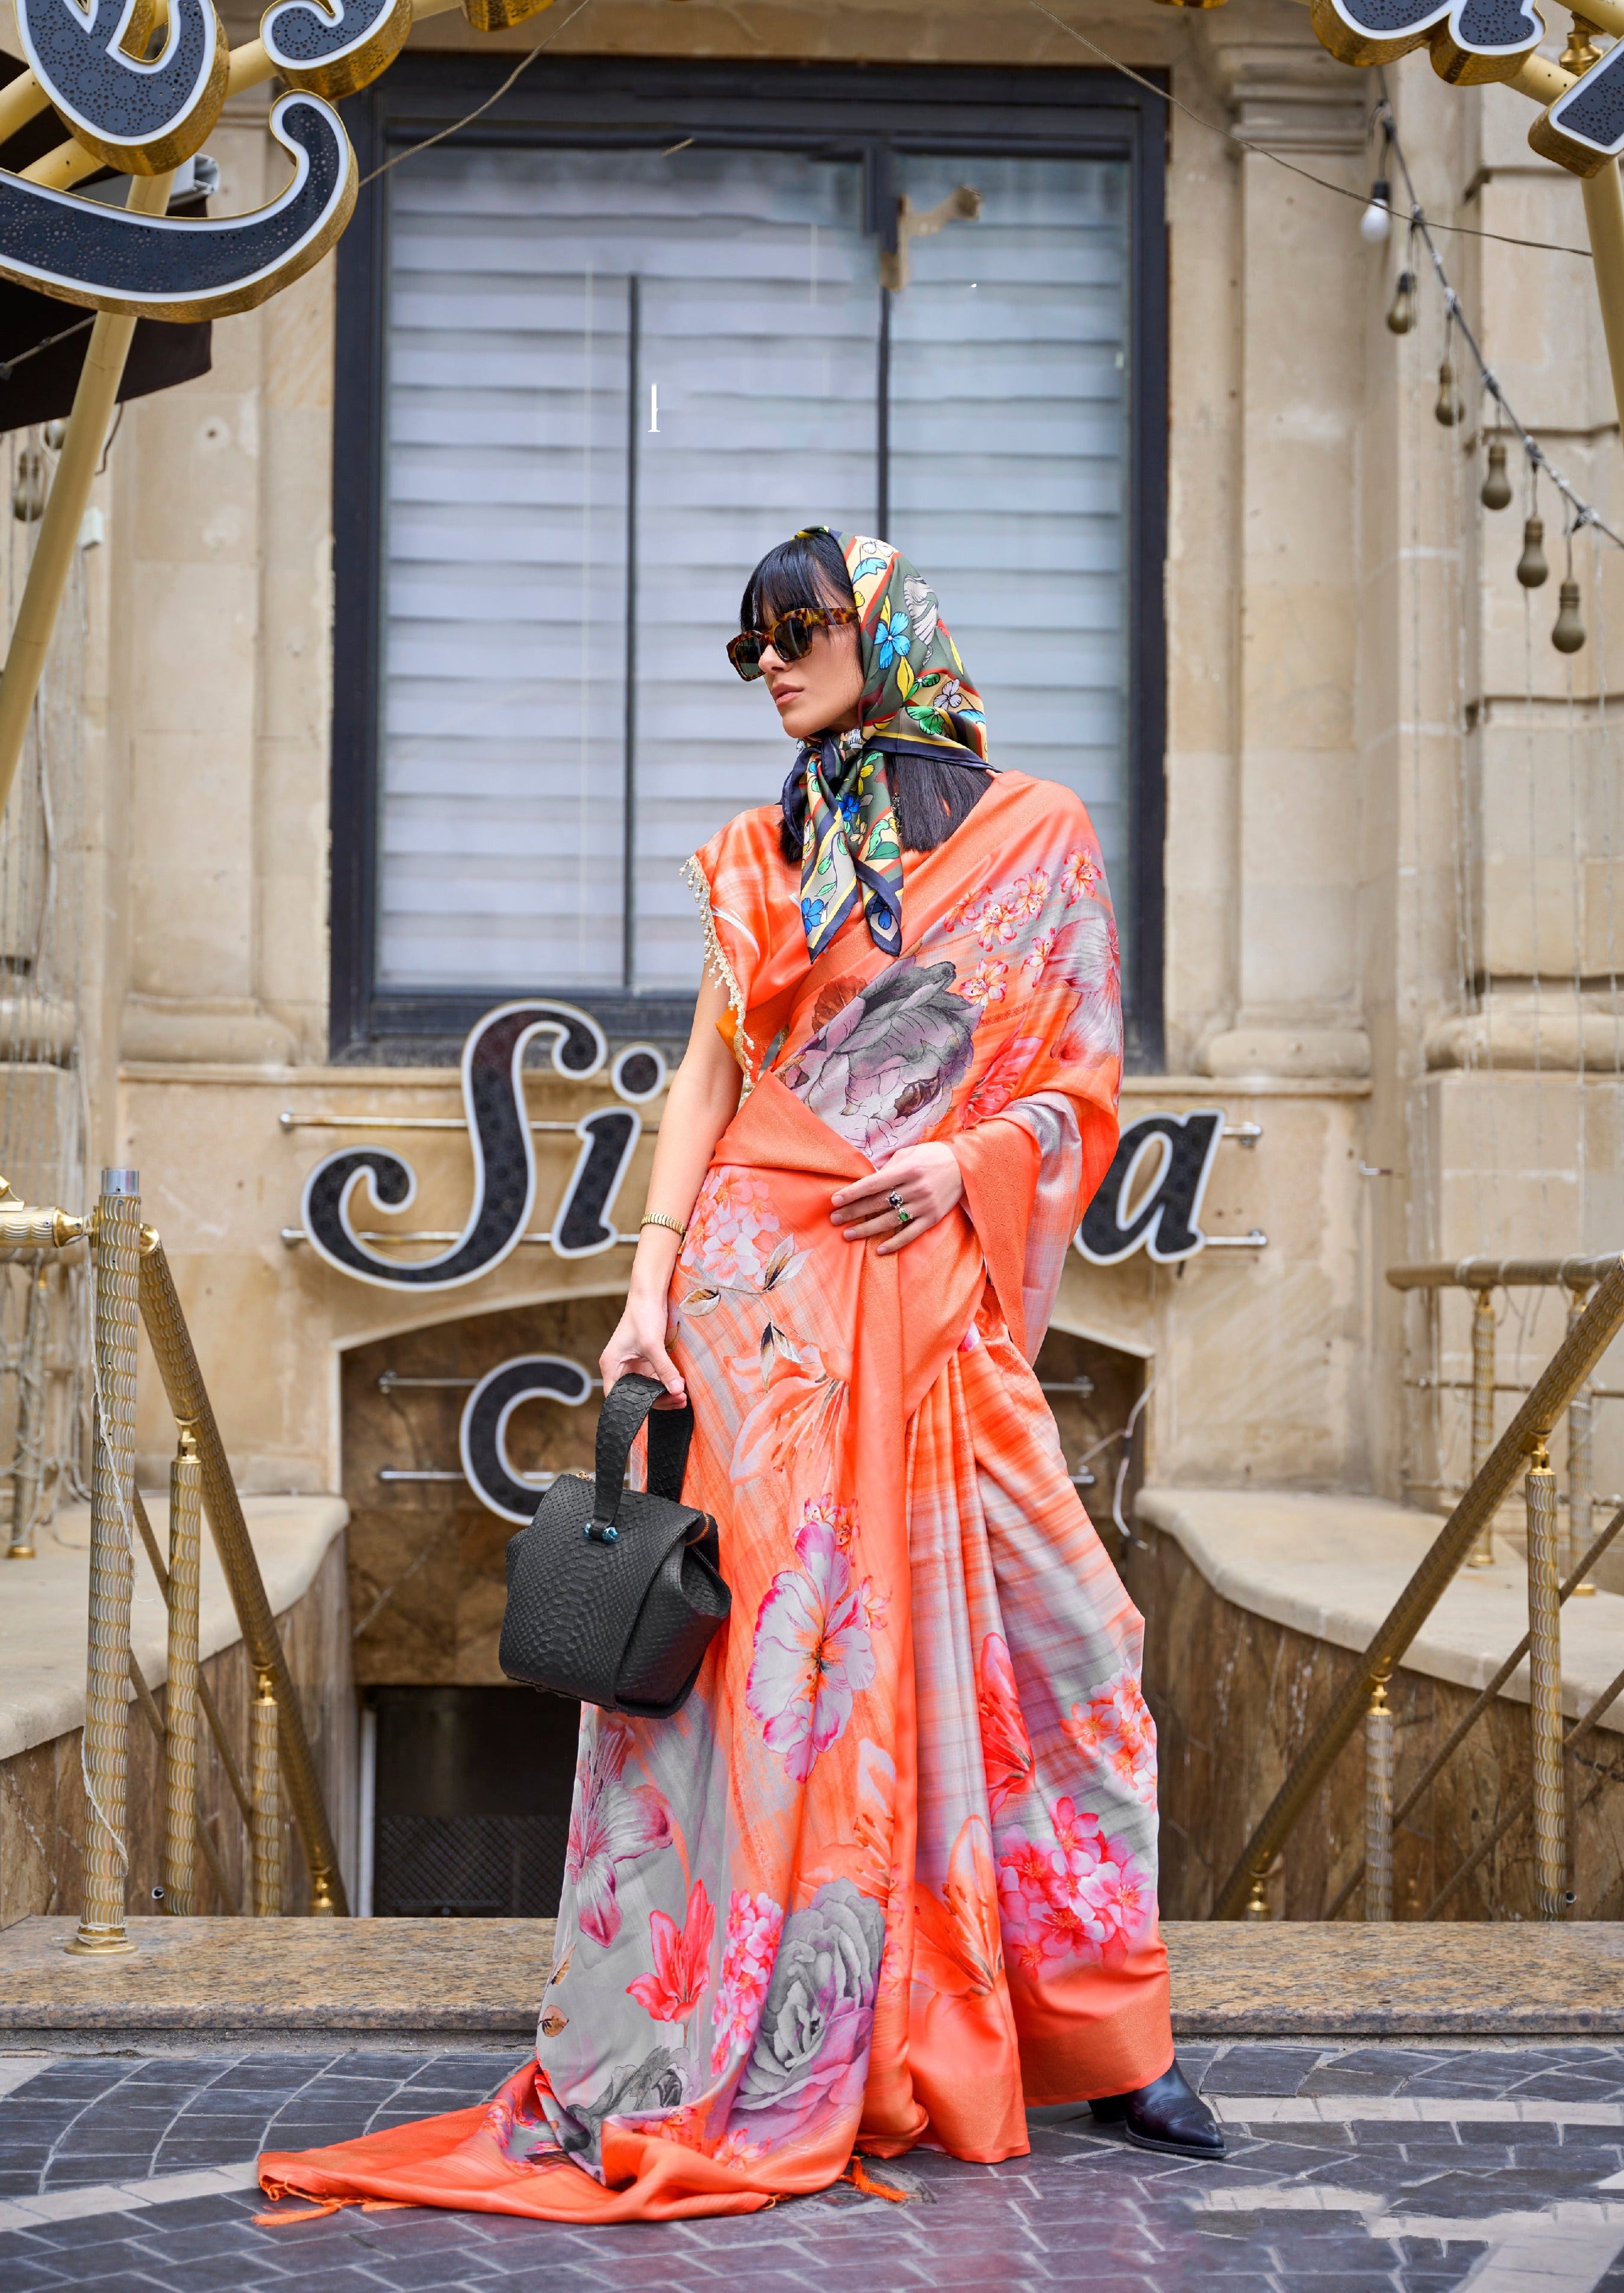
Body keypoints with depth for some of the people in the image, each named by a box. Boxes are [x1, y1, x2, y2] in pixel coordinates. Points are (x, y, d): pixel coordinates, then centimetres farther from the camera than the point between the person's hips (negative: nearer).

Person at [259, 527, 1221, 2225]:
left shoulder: (1039, 836, 9)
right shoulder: (762, 856, 13)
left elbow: (1087, 1079, 8)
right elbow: (709, 1074, 7)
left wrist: (967, 1158, -11)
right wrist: (652, 1283, -5)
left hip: (936, 1290, 0)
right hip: (765, 1276, 0)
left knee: (1048, 1639, -2)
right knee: (754, 1645, -4)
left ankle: (1102, 2047, 10)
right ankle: (682, 2069, 0)